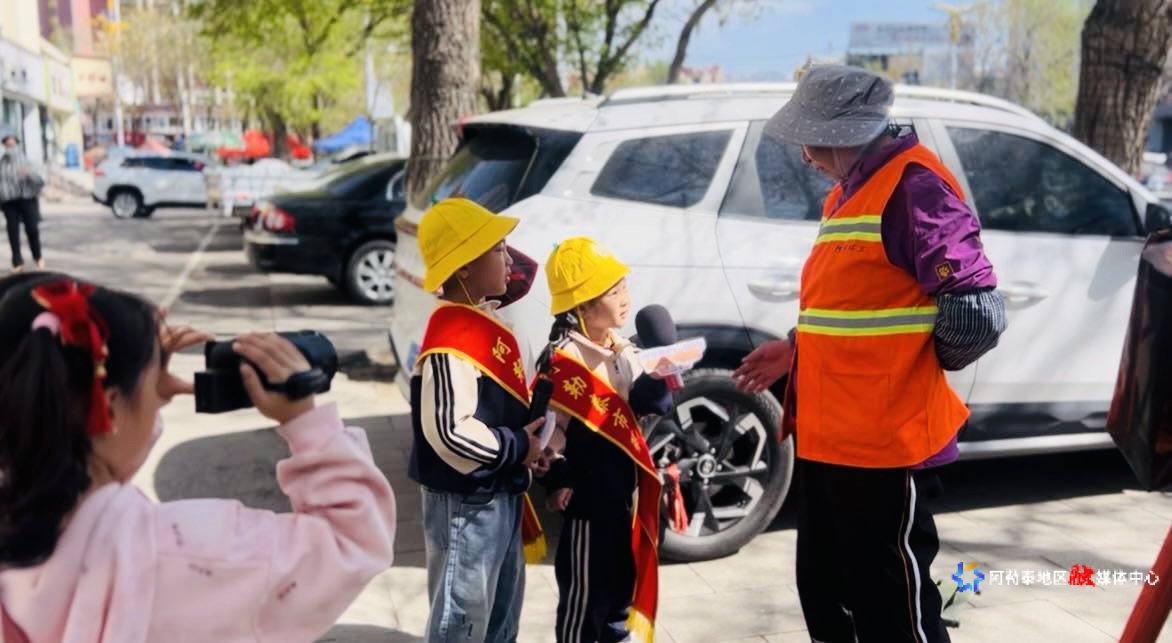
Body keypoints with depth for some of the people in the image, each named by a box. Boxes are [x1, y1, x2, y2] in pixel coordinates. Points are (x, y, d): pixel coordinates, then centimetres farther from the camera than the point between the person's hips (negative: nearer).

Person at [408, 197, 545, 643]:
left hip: (500, 494, 10)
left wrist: (527, 442, 4)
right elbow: (450, 432, -31)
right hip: (466, 505, -10)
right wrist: (518, 447, -18)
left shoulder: (483, 322, 7)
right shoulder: (453, 339, -25)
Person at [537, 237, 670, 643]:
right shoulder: (564, 360, -19)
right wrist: (556, 478, -21)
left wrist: (658, 389, -11)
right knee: (584, 587, 4)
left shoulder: (623, 350, 6)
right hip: (588, 494, -8)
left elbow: (651, 404, 9)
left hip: (626, 488, 8)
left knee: (625, 575, 23)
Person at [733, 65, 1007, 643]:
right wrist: (796, 351, 15)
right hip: (826, 436, 10)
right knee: (827, 595, 21)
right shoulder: (847, 192, 15)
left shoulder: (913, 185, -17)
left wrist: (916, 373, -7)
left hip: (883, 442, -10)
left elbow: (976, 314, -22)